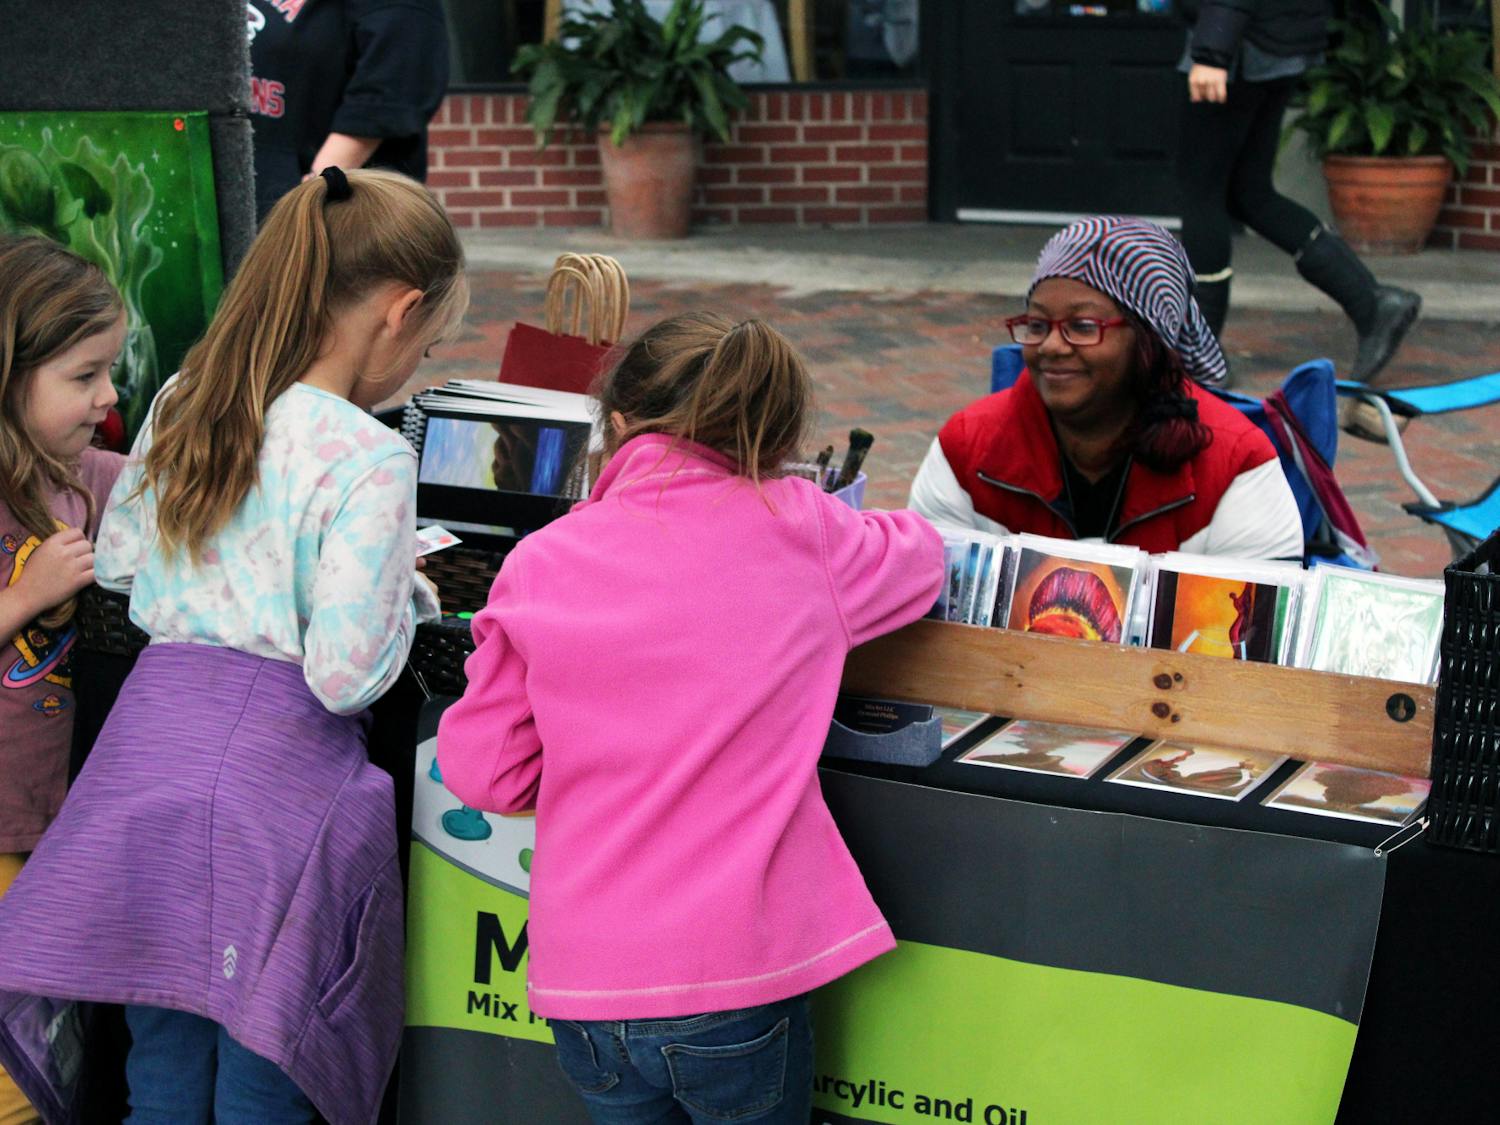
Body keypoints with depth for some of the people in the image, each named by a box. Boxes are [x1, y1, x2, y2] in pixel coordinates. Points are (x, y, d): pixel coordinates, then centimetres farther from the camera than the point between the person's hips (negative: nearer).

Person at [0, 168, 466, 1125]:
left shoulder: (183, 403, 9)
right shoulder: (369, 461, -13)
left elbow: (118, 564, 22)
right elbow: (345, 675, -15)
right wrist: (407, 597, 4)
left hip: (148, 743, 6)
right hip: (276, 775, -6)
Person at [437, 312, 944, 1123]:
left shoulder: (542, 562, -1)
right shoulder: (798, 530, -1)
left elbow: (481, 773, 4)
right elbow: (916, 555, 21)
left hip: (585, 976, 1)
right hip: (739, 974, -1)